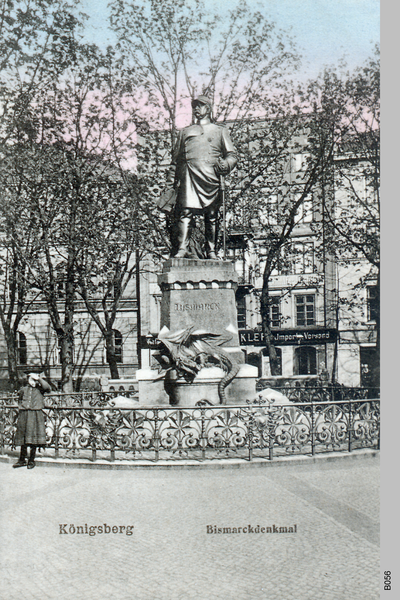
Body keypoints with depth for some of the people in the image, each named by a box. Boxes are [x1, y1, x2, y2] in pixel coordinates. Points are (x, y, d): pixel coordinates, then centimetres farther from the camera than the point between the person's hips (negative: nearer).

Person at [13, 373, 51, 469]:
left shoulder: (40, 389, 4)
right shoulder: (23, 390, 13)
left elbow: (47, 387, -17)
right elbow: (20, 400, 29)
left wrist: (39, 379, -12)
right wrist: (22, 406, 13)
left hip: (36, 415, -3)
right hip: (24, 414, 3)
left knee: (34, 437, -3)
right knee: (23, 437, 7)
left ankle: (31, 461, 8)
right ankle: (22, 460, 17)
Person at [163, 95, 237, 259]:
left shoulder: (220, 131, 23)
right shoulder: (185, 132, 28)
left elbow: (232, 155, 14)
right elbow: (176, 159, 24)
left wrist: (225, 164, -10)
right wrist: (170, 183, 13)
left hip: (210, 177, 0)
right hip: (188, 176, 0)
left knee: (211, 216, -3)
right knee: (185, 212, -15)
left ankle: (211, 251, 2)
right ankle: (182, 248, -21)